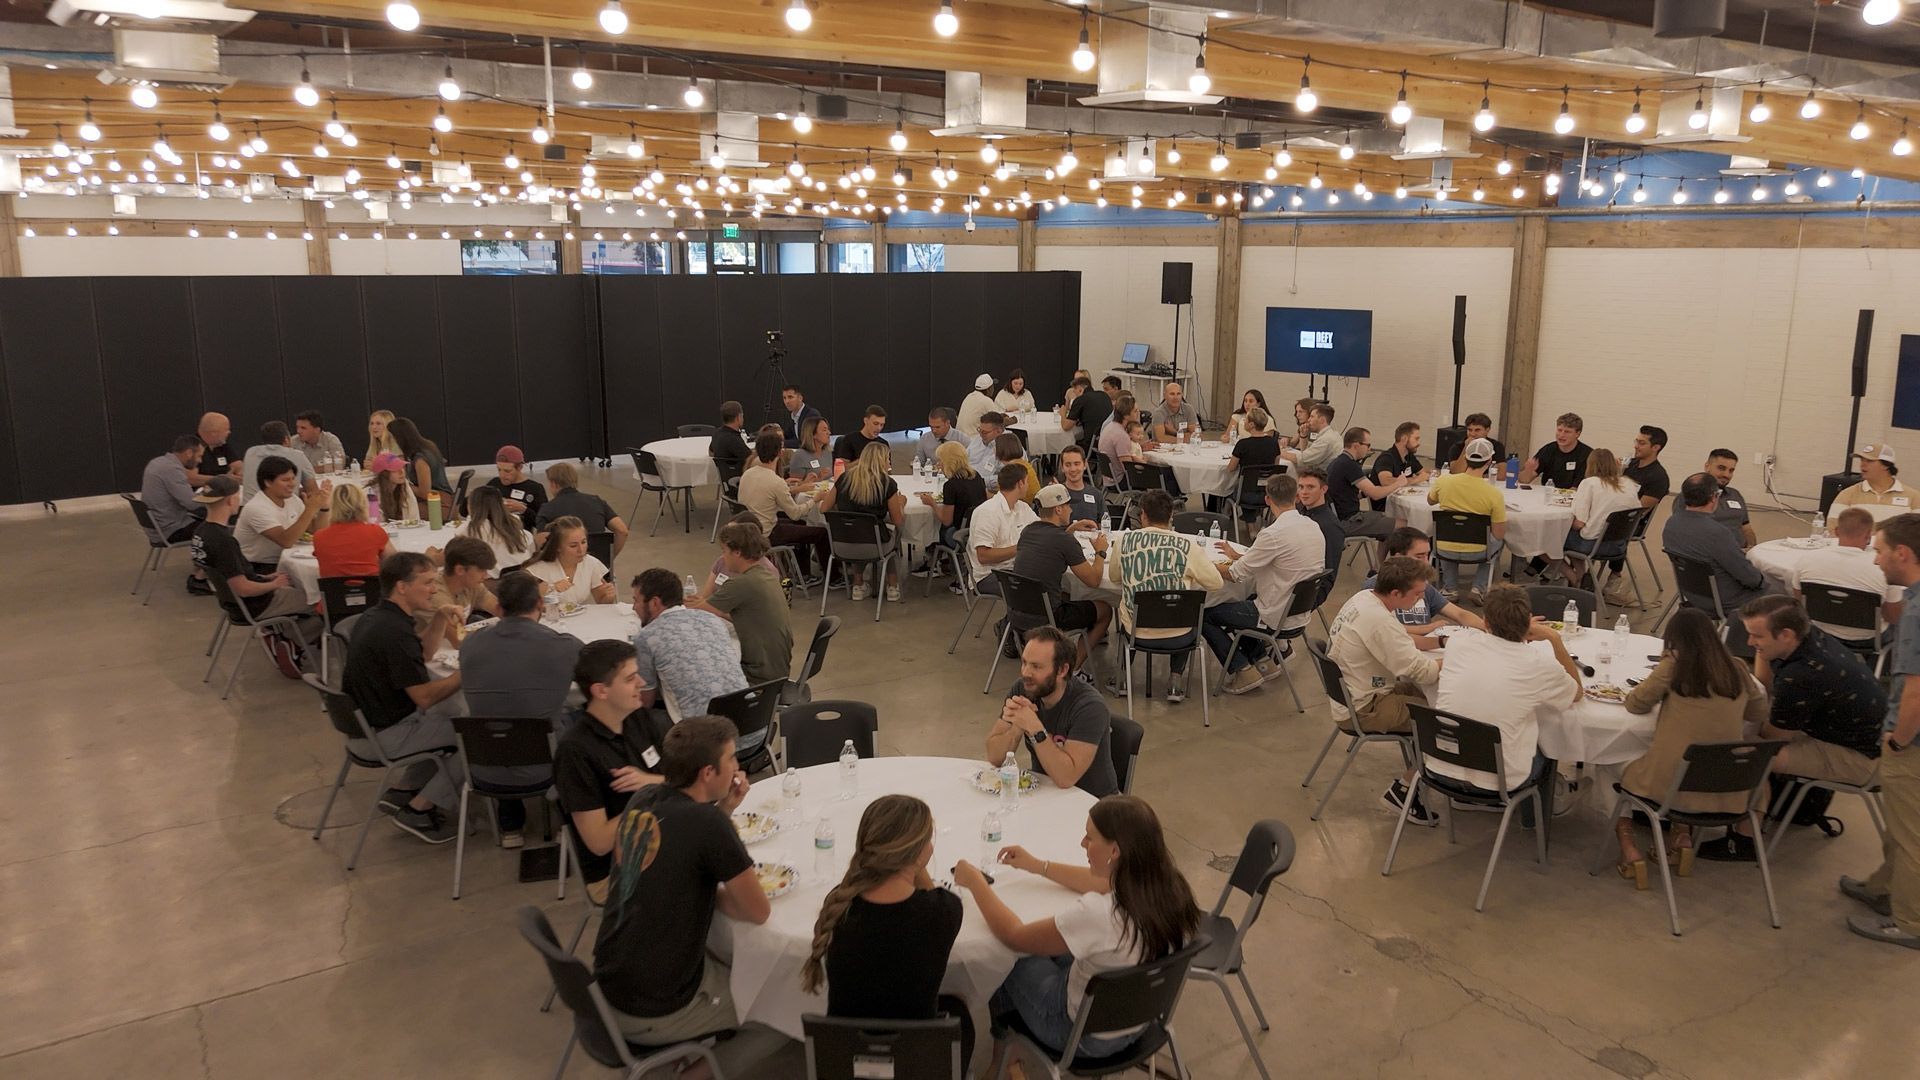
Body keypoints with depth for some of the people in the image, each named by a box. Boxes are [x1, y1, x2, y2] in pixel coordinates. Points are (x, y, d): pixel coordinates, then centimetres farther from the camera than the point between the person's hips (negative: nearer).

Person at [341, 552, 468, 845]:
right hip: (381, 735, -10)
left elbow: (422, 656, 17)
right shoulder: (394, 632, -27)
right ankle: (418, 810, 3)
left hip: (366, 719, 10)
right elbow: (425, 697, -24)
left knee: (459, 711, 19)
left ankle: (404, 791, 19)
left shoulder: (377, 615, 4)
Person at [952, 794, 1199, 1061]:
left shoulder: (1099, 914, -39)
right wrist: (1039, 866, 13)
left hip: (1087, 1036, -6)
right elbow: (1107, 885, 7)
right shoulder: (1168, 885, -18)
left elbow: (1013, 936, -22)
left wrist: (976, 883, -7)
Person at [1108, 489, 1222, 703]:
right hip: (1177, 637, -1)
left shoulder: (1124, 540, -6)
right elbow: (1215, 583, -2)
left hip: (1137, 632, 1)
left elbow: (1114, 577, 11)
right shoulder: (1189, 546, -11)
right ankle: (1176, 682, 23)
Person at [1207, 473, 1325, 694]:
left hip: (1276, 616, -8)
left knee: (1204, 616, 4)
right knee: (1236, 605, 29)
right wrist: (1238, 557, 15)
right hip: (1300, 609, 8)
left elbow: (1237, 574, -18)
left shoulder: (1273, 534, -26)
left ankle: (1244, 671, 3)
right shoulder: (1313, 527, 0)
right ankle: (1263, 661, 25)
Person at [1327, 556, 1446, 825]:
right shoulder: (1378, 621, -28)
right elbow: (1419, 671, -26)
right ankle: (1403, 791, -1)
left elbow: (1401, 644, 12)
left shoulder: (1364, 597, 1)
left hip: (1351, 694, 10)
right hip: (1362, 709, -10)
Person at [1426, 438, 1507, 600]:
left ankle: (1450, 588, 27)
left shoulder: (1443, 481, -14)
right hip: (1476, 552, -2)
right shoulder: (1494, 494, -21)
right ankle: (1478, 588, 18)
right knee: (1498, 541, 32)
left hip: (1445, 551, 2)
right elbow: (1499, 535, -12)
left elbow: (1430, 501, 10)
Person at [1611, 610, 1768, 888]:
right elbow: (1759, 713, 16)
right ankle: (1682, 834, 19)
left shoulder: (1673, 667, -10)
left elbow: (1635, 704, 0)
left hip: (1672, 785, -4)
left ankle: (1627, 841, 13)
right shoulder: (1737, 670, 1)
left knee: (1624, 768, 26)